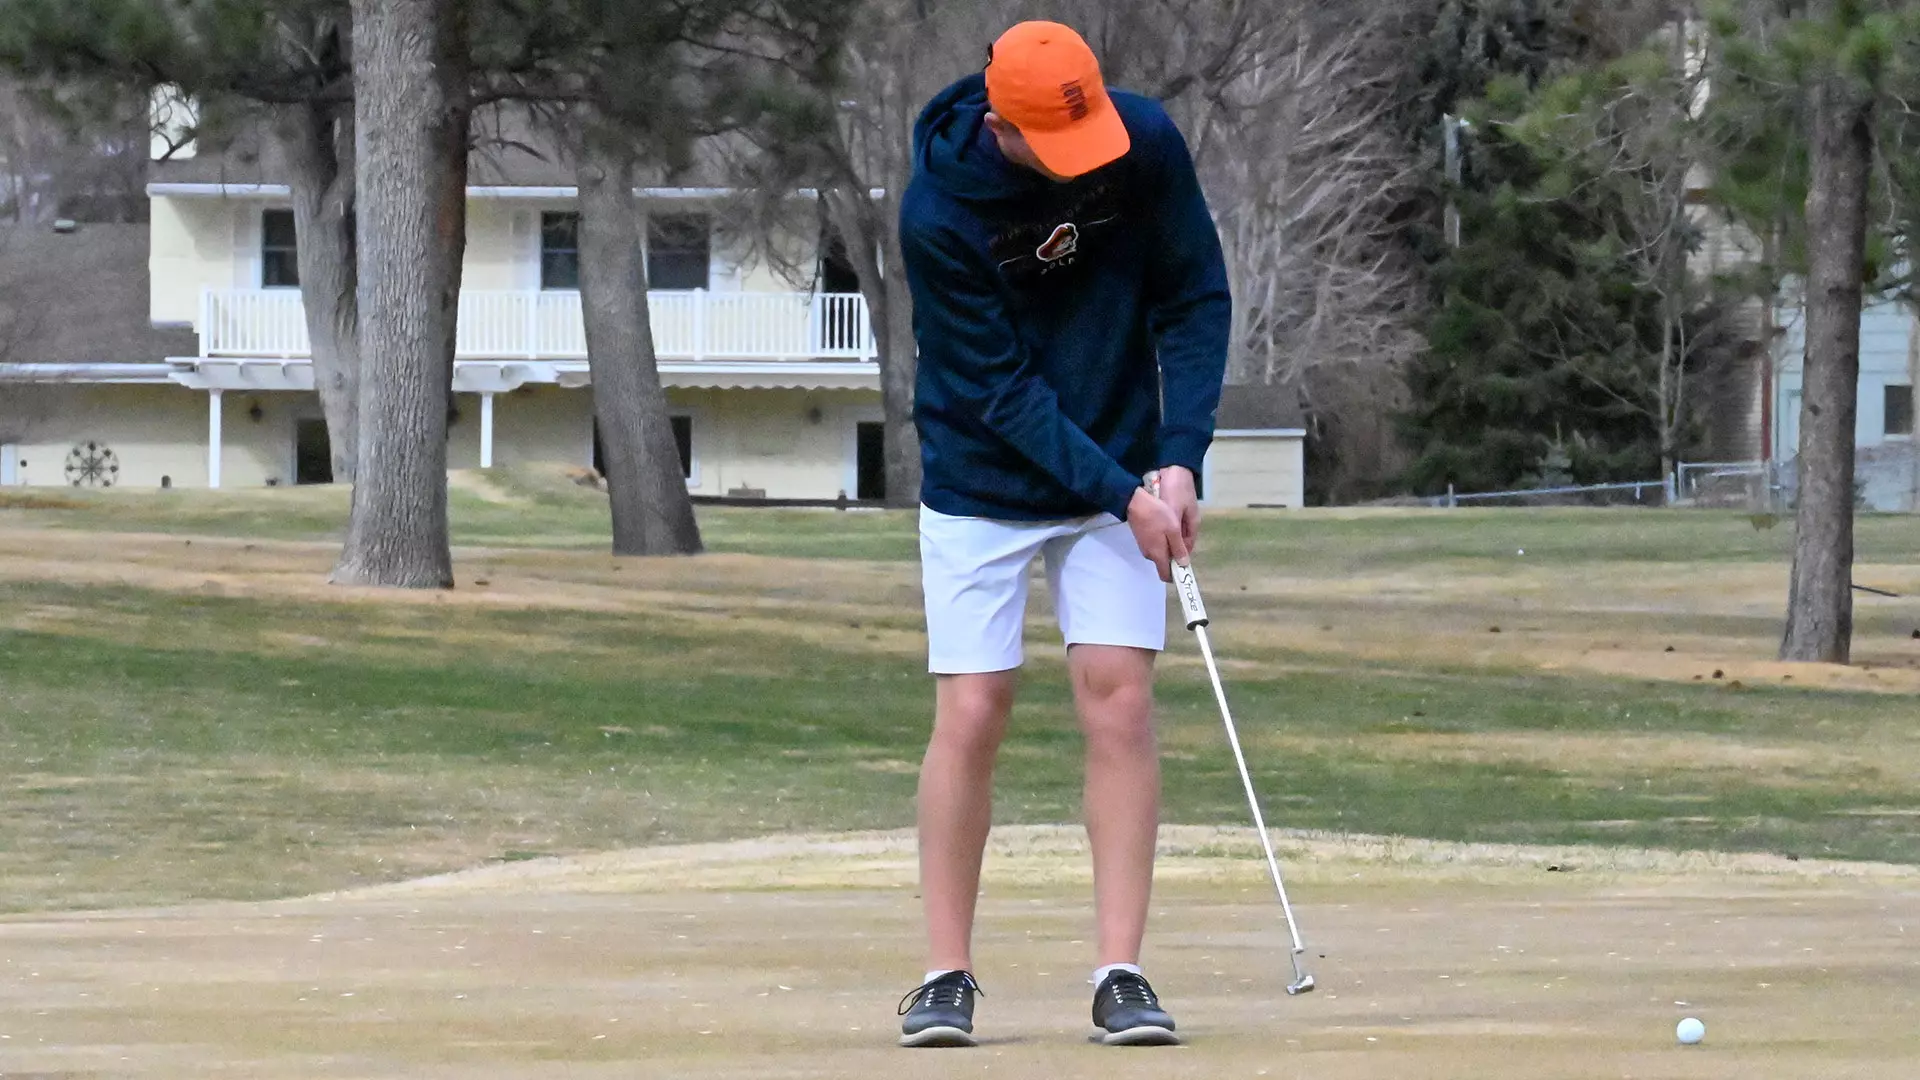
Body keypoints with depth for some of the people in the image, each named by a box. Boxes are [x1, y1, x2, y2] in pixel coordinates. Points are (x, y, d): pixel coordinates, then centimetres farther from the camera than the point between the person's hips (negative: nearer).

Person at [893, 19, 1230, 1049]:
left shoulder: (1146, 143, -16)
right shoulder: (939, 210, -24)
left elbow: (1195, 300, -5)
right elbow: (997, 389, -20)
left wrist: (1178, 458, -15)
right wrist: (1124, 495, -23)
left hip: (1119, 471, 2)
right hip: (982, 487, -2)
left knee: (1119, 697, -7)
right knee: (971, 714, -6)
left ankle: (1120, 974, -5)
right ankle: (946, 976, 5)